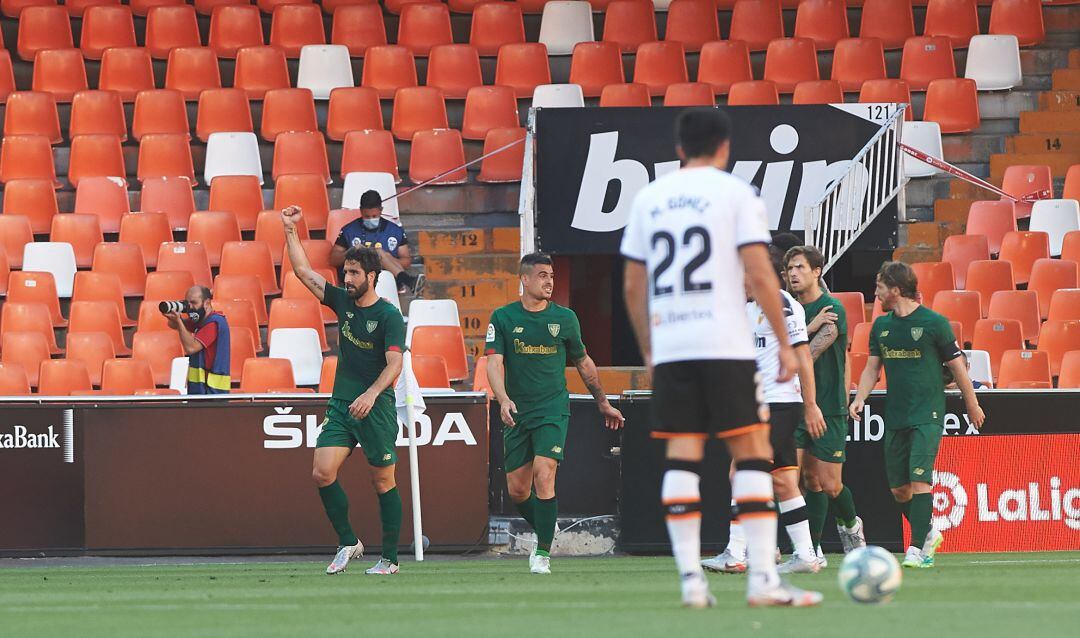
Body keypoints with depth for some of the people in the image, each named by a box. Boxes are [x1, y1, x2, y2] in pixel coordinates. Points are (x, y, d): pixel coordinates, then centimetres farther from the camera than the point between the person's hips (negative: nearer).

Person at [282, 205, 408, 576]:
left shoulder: (389, 316, -9)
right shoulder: (342, 302, 8)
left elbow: (394, 363, -18)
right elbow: (303, 272, 10)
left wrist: (371, 394, -32)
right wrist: (290, 230, 4)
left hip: (376, 407, -6)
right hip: (341, 405, 6)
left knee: (383, 482, 1)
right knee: (322, 472, -8)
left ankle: (389, 558, 7)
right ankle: (348, 542, 5)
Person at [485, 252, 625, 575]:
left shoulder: (565, 318, 4)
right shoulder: (503, 318, 0)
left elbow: (584, 363, 17)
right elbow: (494, 362, -9)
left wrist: (603, 403, 23)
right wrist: (503, 399, -26)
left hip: (553, 411, -1)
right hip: (517, 413, 1)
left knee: (543, 476, -18)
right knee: (517, 490, 4)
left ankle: (543, 552, -10)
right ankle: (545, 534, 31)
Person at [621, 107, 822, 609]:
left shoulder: (648, 198, 12)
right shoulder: (735, 193, -1)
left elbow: (633, 286, 14)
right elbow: (760, 273, -8)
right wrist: (785, 343, -2)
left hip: (668, 348, 4)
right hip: (727, 347, -4)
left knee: (682, 457, 3)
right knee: (752, 454, -1)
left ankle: (691, 580, -3)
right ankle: (762, 577, -8)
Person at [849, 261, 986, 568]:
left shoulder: (935, 323, -6)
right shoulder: (881, 325, 10)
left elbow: (957, 367, 1)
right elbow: (872, 368, 13)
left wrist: (973, 406, 7)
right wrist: (859, 399, -4)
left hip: (928, 415, -6)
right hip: (895, 416, 6)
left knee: (919, 479, -17)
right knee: (898, 488, 6)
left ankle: (918, 549, -18)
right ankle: (928, 533, 28)